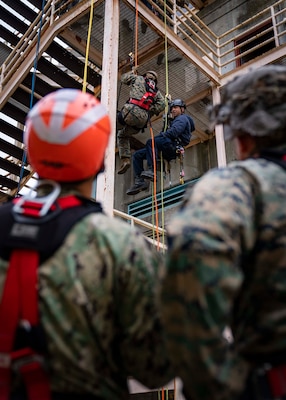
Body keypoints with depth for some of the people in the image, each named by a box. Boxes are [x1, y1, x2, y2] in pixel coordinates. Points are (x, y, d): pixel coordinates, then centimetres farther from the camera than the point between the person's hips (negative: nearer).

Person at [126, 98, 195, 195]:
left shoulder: (183, 118, 8)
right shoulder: (174, 121, 39)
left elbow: (173, 132, -13)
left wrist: (156, 137, -11)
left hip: (174, 146, -10)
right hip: (168, 151, 10)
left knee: (150, 142, -34)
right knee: (137, 155, 0)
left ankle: (151, 171, -41)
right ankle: (139, 181, -14)